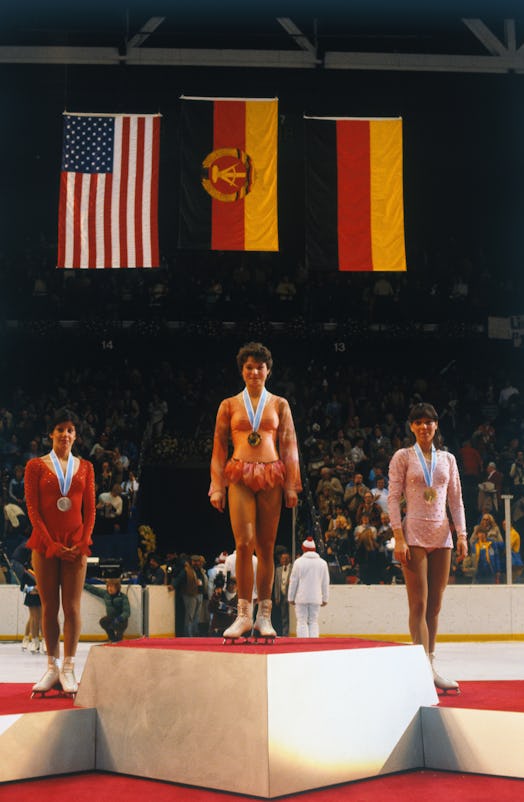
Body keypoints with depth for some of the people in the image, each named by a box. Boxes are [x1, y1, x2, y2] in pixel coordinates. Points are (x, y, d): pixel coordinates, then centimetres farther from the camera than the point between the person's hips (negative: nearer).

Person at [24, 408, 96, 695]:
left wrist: (83, 544, -5)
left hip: (76, 544, 1)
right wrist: (52, 544, -10)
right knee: (49, 606, 2)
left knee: (72, 607, -3)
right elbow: (32, 509, -1)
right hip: (44, 543, -1)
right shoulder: (36, 466, 4)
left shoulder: (85, 467, 10)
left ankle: (68, 669, 1)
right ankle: (52, 666, 8)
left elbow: (90, 509, 8)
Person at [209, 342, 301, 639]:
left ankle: (264, 615, 8)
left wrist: (292, 485, 1)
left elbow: (289, 446, 8)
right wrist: (217, 487, 1)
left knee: (266, 547, 2)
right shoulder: (229, 405, 10)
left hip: (271, 476, 1)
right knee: (244, 544, -11)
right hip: (239, 476, -1)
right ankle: (244, 614, -4)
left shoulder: (279, 404, 12)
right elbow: (219, 448, 8)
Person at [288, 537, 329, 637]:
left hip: (301, 598, -2)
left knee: (302, 622, 1)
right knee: (314, 622, 6)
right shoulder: (322, 563, 5)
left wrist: (291, 598, 8)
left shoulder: (299, 562, -2)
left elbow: (293, 582, 0)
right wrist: (325, 599, 16)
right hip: (316, 598, 2)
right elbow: (325, 583, 9)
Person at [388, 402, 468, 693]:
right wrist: (398, 538, -10)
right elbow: (394, 498, -1)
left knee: (435, 606, 5)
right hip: (414, 535, -4)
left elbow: (456, 500, 15)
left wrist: (462, 534, 5)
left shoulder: (447, 459, 14)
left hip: (441, 536, 4)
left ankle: (429, 669, 11)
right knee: (418, 605, -8)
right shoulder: (402, 457, 4)